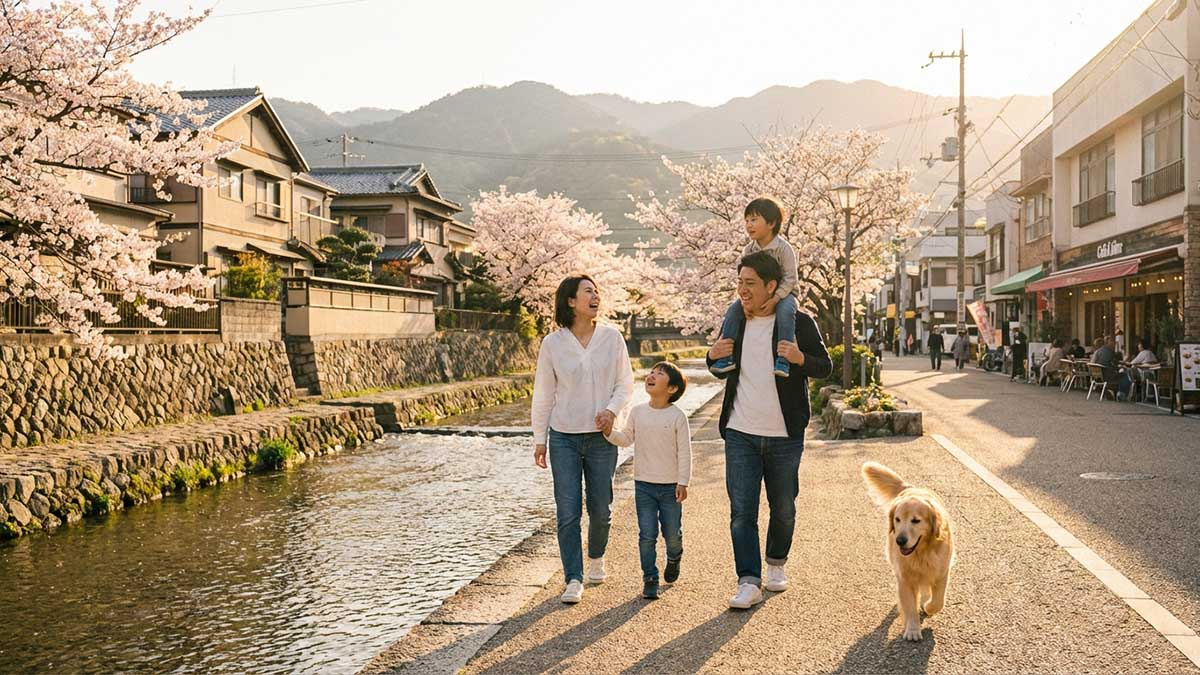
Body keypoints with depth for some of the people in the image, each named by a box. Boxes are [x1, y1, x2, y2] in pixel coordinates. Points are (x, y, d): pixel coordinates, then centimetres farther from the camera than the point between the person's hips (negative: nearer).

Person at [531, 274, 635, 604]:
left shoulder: (612, 337, -1)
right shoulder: (552, 343, -4)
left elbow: (625, 383, 5)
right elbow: (543, 395, 2)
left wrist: (612, 410, -14)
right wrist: (539, 440, 2)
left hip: (601, 437, 1)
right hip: (564, 438, -1)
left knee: (600, 509, 11)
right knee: (568, 512, -3)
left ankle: (596, 558, 39)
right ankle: (573, 579, 6)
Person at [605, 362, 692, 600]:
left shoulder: (677, 416, -8)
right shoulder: (637, 412, 2)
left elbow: (684, 451, -6)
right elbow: (626, 439, 9)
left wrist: (683, 482, -9)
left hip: (670, 486, -2)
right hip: (643, 485, 2)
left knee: (672, 533, 10)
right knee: (647, 534, 0)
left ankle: (674, 558, 42)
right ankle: (650, 578, 12)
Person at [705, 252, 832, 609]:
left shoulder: (799, 322, -5)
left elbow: (825, 367, -1)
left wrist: (800, 359, -23)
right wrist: (713, 356, -4)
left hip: (785, 436, -2)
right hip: (740, 434, 2)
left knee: (783, 509, 13)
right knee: (741, 511, -4)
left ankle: (776, 563, 37)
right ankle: (749, 581, 1)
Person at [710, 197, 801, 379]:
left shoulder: (783, 248, -16)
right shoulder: (748, 251, -1)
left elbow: (790, 279, -20)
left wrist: (774, 299, -31)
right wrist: (745, 302, -19)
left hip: (783, 293, -5)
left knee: (785, 310, -37)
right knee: (733, 309, -13)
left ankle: (783, 358, -37)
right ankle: (726, 356, -11)